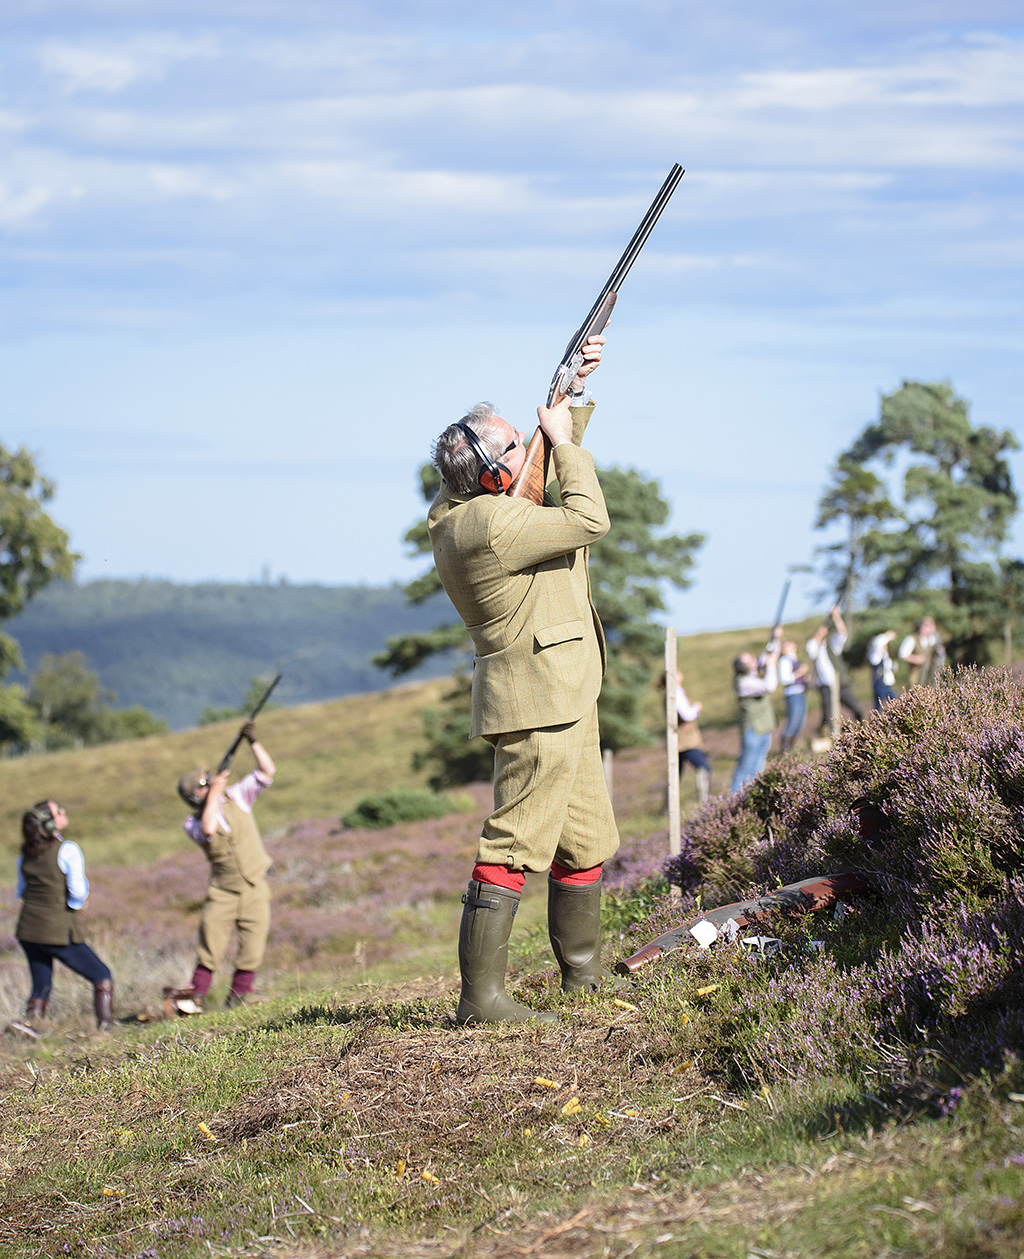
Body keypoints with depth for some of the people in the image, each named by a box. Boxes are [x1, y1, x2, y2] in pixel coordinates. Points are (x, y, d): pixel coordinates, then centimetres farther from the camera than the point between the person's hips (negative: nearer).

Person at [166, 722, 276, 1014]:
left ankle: (237, 998, 9)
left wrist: (253, 741, -11)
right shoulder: (193, 824, -7)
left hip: (254, 890, 2)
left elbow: (267, 771, 0)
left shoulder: (236, 797, 2)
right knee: (210, 948, -6)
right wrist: (215, 792, -22)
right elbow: (208, 829, -31)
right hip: (222, 893, -2)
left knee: (251, 949, -1)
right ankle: (195, 998, -1)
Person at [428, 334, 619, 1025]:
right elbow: (589, 520, -18)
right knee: (516, 847, -11)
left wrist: (576, 392, 19)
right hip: (540, 700, -11)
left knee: (588, 839, 20)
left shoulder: (472, 508, 9)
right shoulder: (491, 523, -22)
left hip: (559, 701, 11)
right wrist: (561, 438, -6)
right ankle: (482, 996, -13)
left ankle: (583, 969, 33)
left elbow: (555, 465, 26)